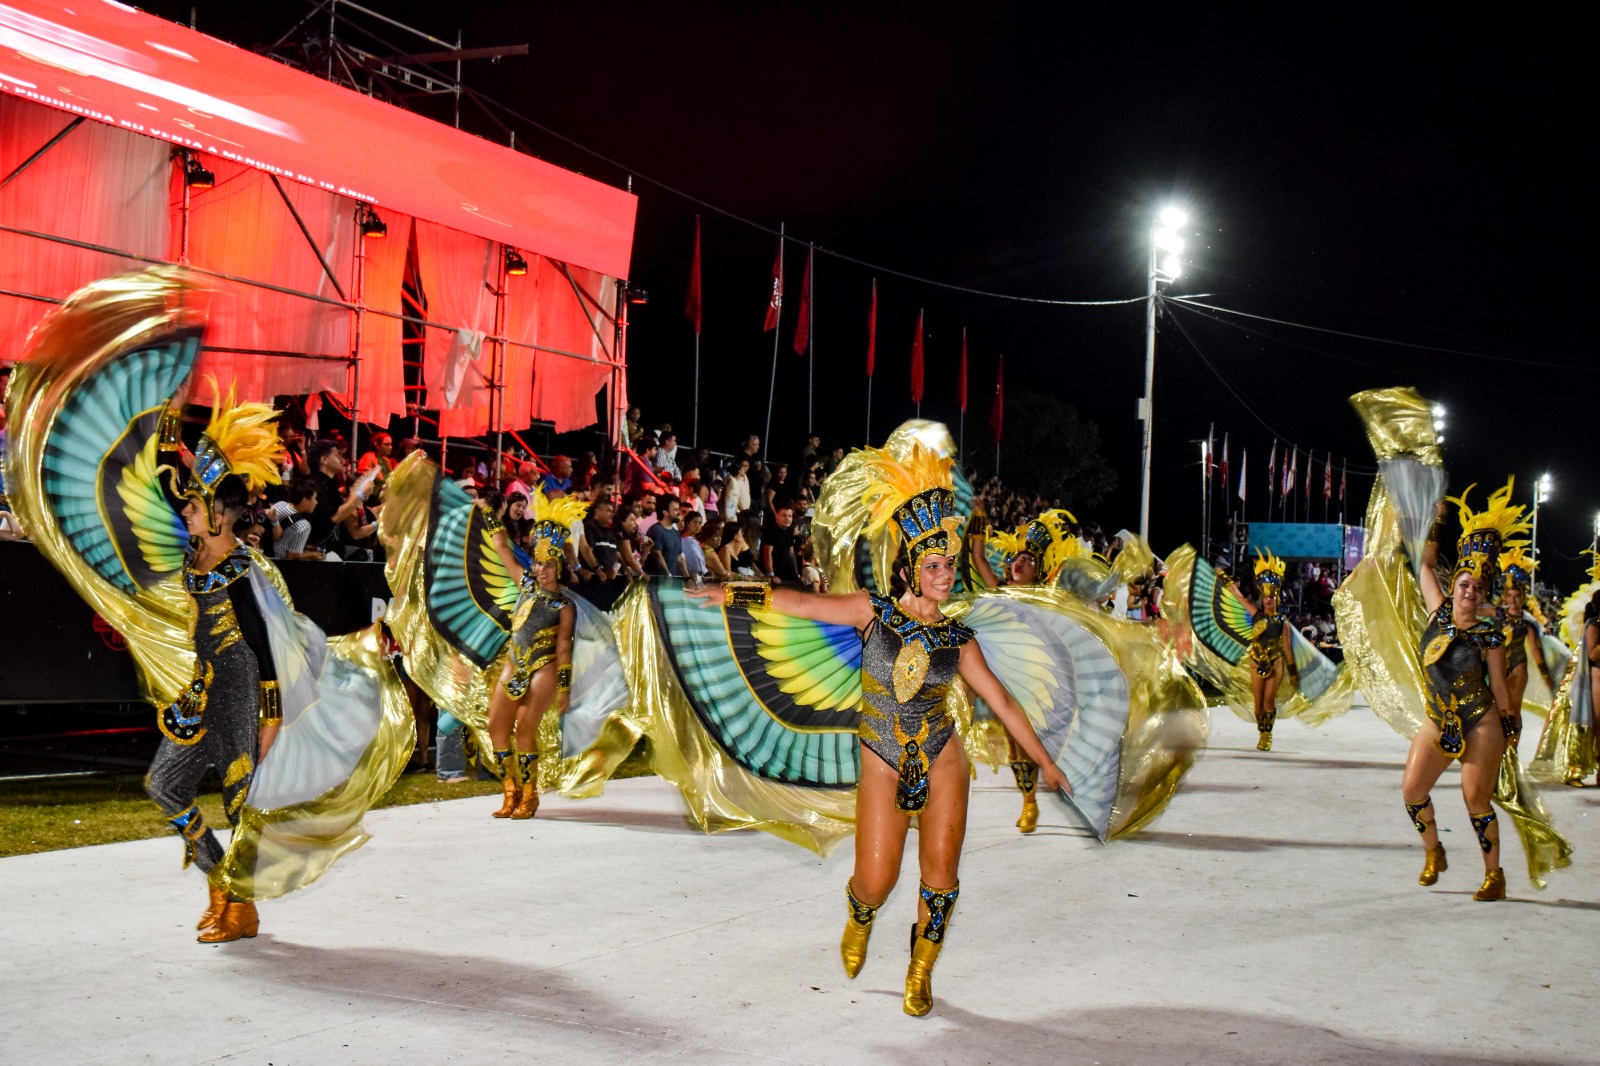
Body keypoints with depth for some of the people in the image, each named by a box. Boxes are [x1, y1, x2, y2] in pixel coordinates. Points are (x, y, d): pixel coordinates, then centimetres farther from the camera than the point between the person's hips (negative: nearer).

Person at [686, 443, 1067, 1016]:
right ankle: (859, 918, 37)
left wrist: (1045, 761, 11)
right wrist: (730, 592, -11)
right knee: (875, 883, -2)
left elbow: (1001, 700, 8)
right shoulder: (874, 611, -4)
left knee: (940, 872, -6)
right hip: (883, 764, -2)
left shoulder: (957, 640, 3)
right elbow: (803, 603, -6)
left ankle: (921, 970, 18)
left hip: (941, 759, 2)